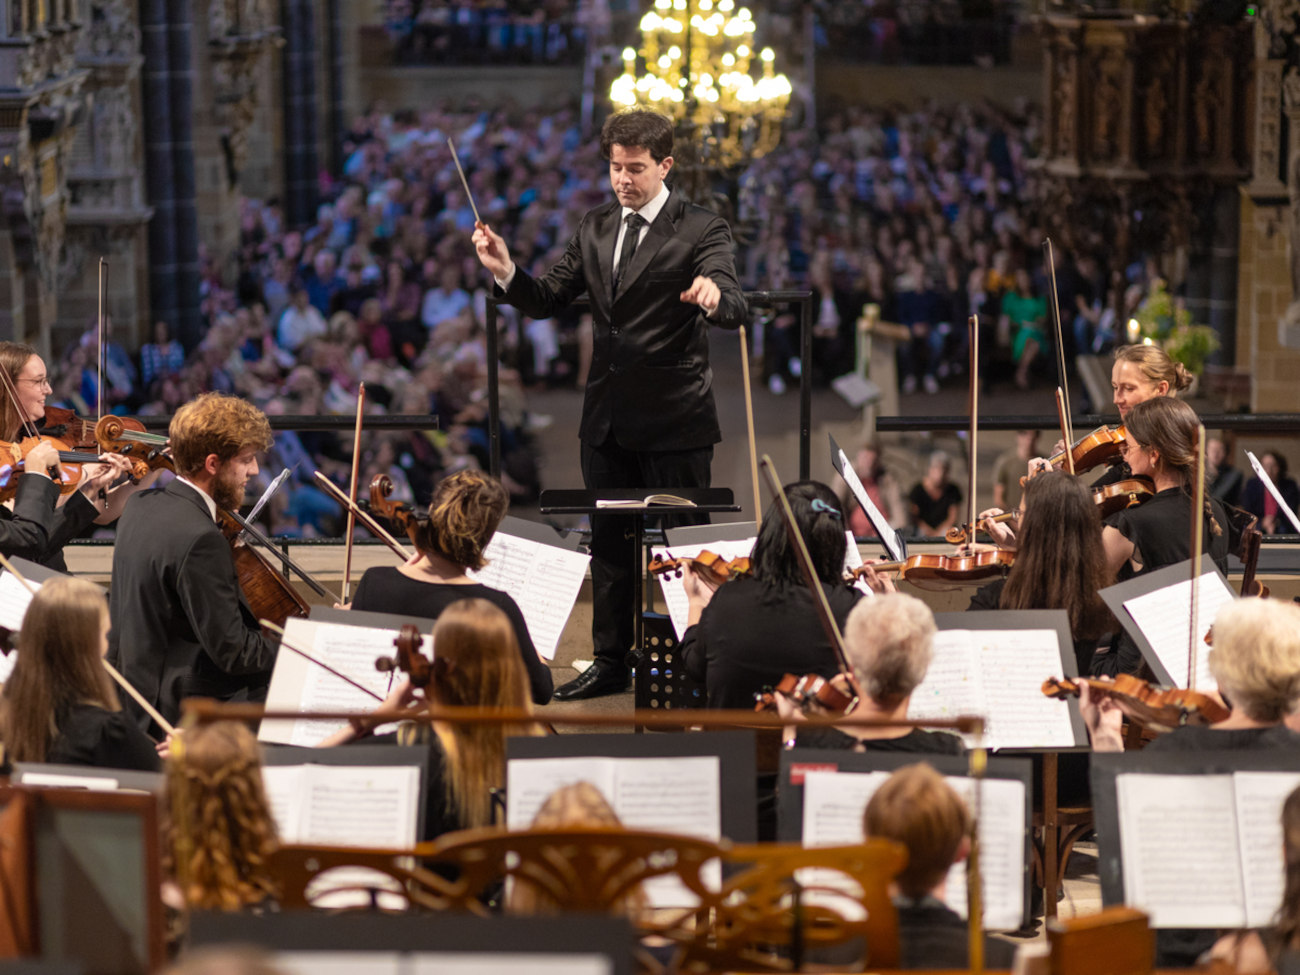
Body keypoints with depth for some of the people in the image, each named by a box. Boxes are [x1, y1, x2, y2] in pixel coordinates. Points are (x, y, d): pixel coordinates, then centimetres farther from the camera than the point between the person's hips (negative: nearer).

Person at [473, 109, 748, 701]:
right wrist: (506, 273, -11)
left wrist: (714, 297, -47)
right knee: (608, 545, 15)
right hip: (607, 419, 6)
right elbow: (547, 301, 9)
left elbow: (735, 310, -22)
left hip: (674, 423, -6)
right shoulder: (596, 230, 10)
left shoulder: (700, 232, -9)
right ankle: (611, 663, 26)